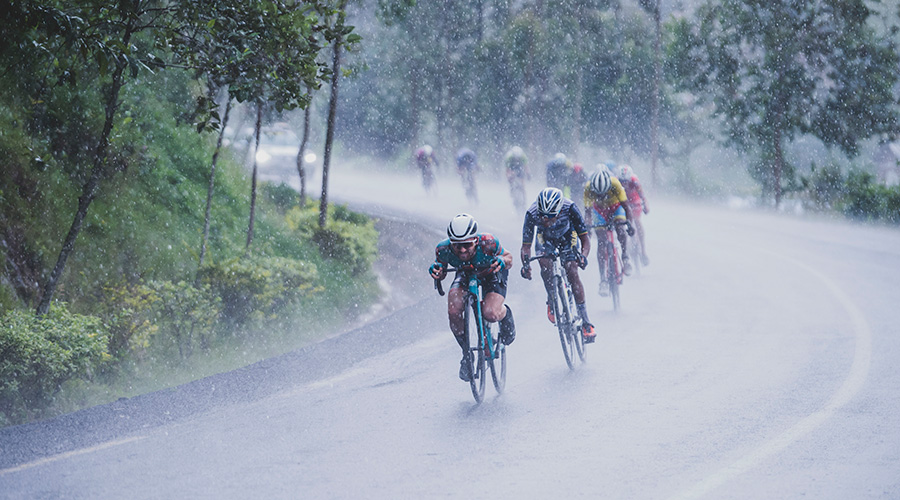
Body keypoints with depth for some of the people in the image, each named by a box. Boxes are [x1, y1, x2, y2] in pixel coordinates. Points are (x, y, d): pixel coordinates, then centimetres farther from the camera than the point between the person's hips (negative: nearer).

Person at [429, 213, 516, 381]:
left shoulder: (487, 243, -38)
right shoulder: (444, 249, -32)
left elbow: (508, 257, -18)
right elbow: (441, 272, -11)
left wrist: (500, 261, -41)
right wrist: (436, 270, -35)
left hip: (492, 273, -2)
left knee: (490, 314, -27)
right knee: (453, 312, -23)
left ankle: (505, 314, 13)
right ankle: (467, 353, 1)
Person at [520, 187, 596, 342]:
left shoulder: (570, 208, -38)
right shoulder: (532, 214, -35)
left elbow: (585, 238, -34)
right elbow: (526, 245, -28)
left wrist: (583, 256, -54)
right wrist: (526, 264, -47)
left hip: (567, 238, -1)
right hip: (546, 239, 1)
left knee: (572, 273, -19)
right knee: (545, 266, -27)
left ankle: (586, 323, -15)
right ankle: (552, 301, 2)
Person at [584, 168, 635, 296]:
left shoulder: (615, 184, -35)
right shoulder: (588, 188, -32)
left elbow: (625, 205, -28)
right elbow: (588, 209, -22)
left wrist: (629, 223, -36)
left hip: (616, 207, -1)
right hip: (599, 209, 1)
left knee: (620, 229, -31)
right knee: (601, 241, -13)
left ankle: (625, 257, -6)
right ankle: (603, 279, -14)